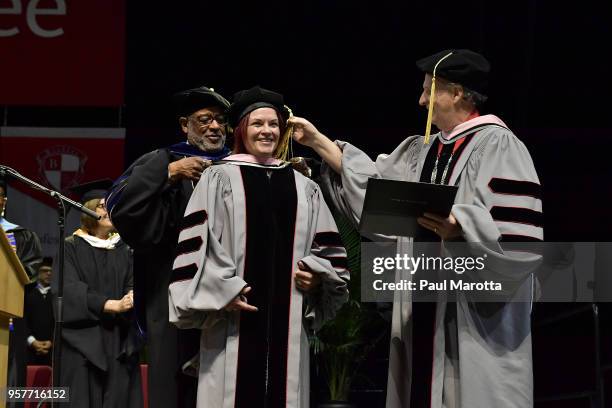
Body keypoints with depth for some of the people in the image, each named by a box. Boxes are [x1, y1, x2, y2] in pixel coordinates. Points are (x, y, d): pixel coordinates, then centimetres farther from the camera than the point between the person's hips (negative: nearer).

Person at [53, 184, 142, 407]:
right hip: (83, 339, -3)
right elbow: (67, 289, -10)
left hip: (120, 342, 3)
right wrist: (111, 305, -20)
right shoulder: (71, 248, 3)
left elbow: (133, 286, 6)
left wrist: (132, 298, -19)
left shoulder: (124, 250, 16)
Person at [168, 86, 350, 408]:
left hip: (286, 318, 4)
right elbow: (197, 242, -3)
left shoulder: (304, 187, 17)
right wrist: (224, 289, -12)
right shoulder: (218, 179, 5)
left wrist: (315, 274, -1)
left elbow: (328, 249, 19)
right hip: (234, 318, -3)